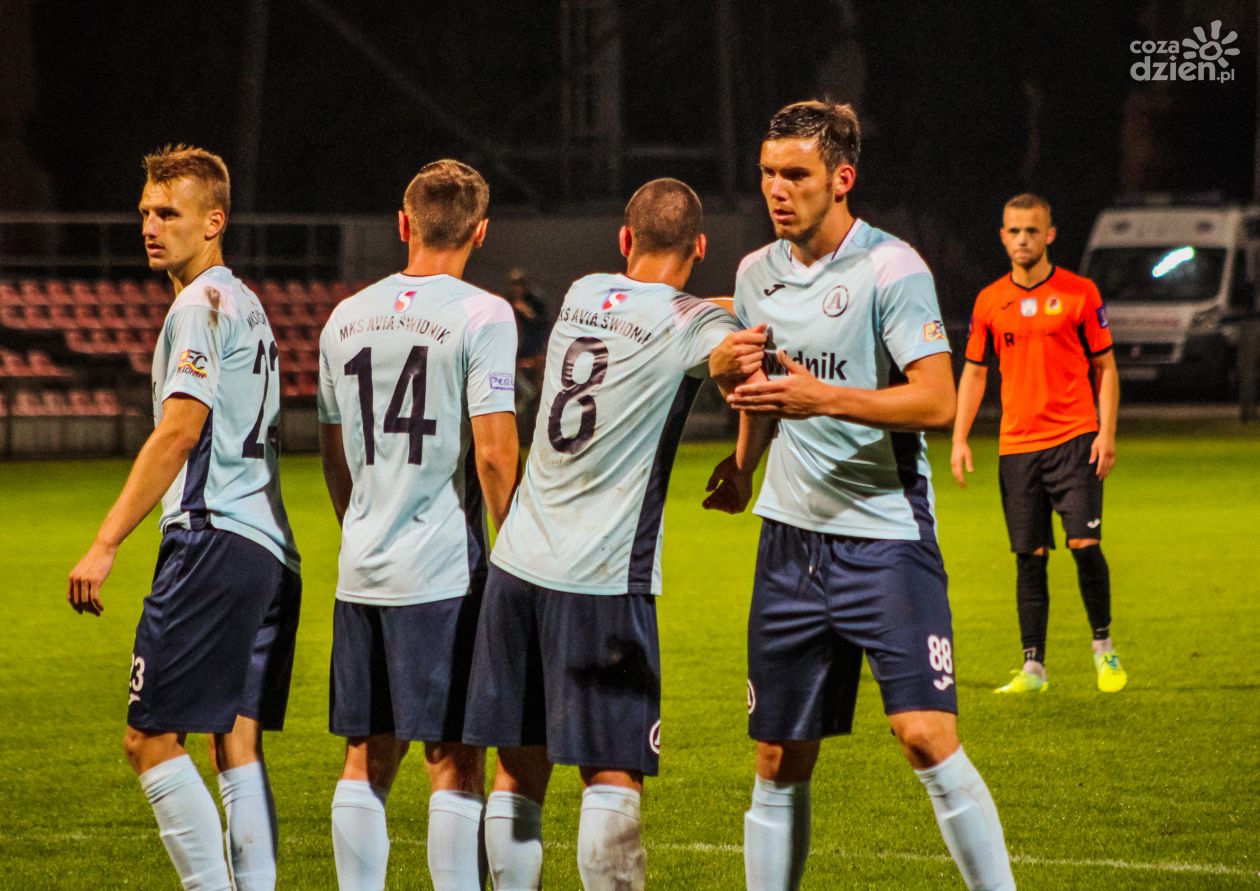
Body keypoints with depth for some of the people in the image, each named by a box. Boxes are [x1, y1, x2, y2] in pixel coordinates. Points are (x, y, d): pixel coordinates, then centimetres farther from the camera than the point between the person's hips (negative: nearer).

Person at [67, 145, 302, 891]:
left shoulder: (202, 304, -8)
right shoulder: (249, 307, 22)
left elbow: (177, 432, -16)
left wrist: (106, 545, -17)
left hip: (215, 542, -9)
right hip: (271, 551, 9)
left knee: (152, 737, -7)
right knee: (238, 747, 7)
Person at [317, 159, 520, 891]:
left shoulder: (347, 318, 10)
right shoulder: (481, 316, -8)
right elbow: (493, 452, -13)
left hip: (361, 573, 5)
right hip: (444, 572, -5)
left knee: (368, 758, 10)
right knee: (456, 761, -1)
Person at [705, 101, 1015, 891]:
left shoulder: (892, 269, -10)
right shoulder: (756, 273, 11)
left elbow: (937, 402, -18)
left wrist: (825, 397, -26)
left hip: (886, 537, -6)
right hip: (791, 539, 6)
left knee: (928, 737, -16)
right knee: (779, 761, 7)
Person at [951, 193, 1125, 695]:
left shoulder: (1079, 294, 1)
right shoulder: (989, 302, 9)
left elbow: (1105, 367, 5)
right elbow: (974, 372, 15)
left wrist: (1107, 432, -5)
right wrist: (959, 440, 7)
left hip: (1074, 439, -3)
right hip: (1017, 444, 3)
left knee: (1085, 543, -12)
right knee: (1029, 556, 2)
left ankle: (1103, 648, 6)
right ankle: (1033, 667, 7)